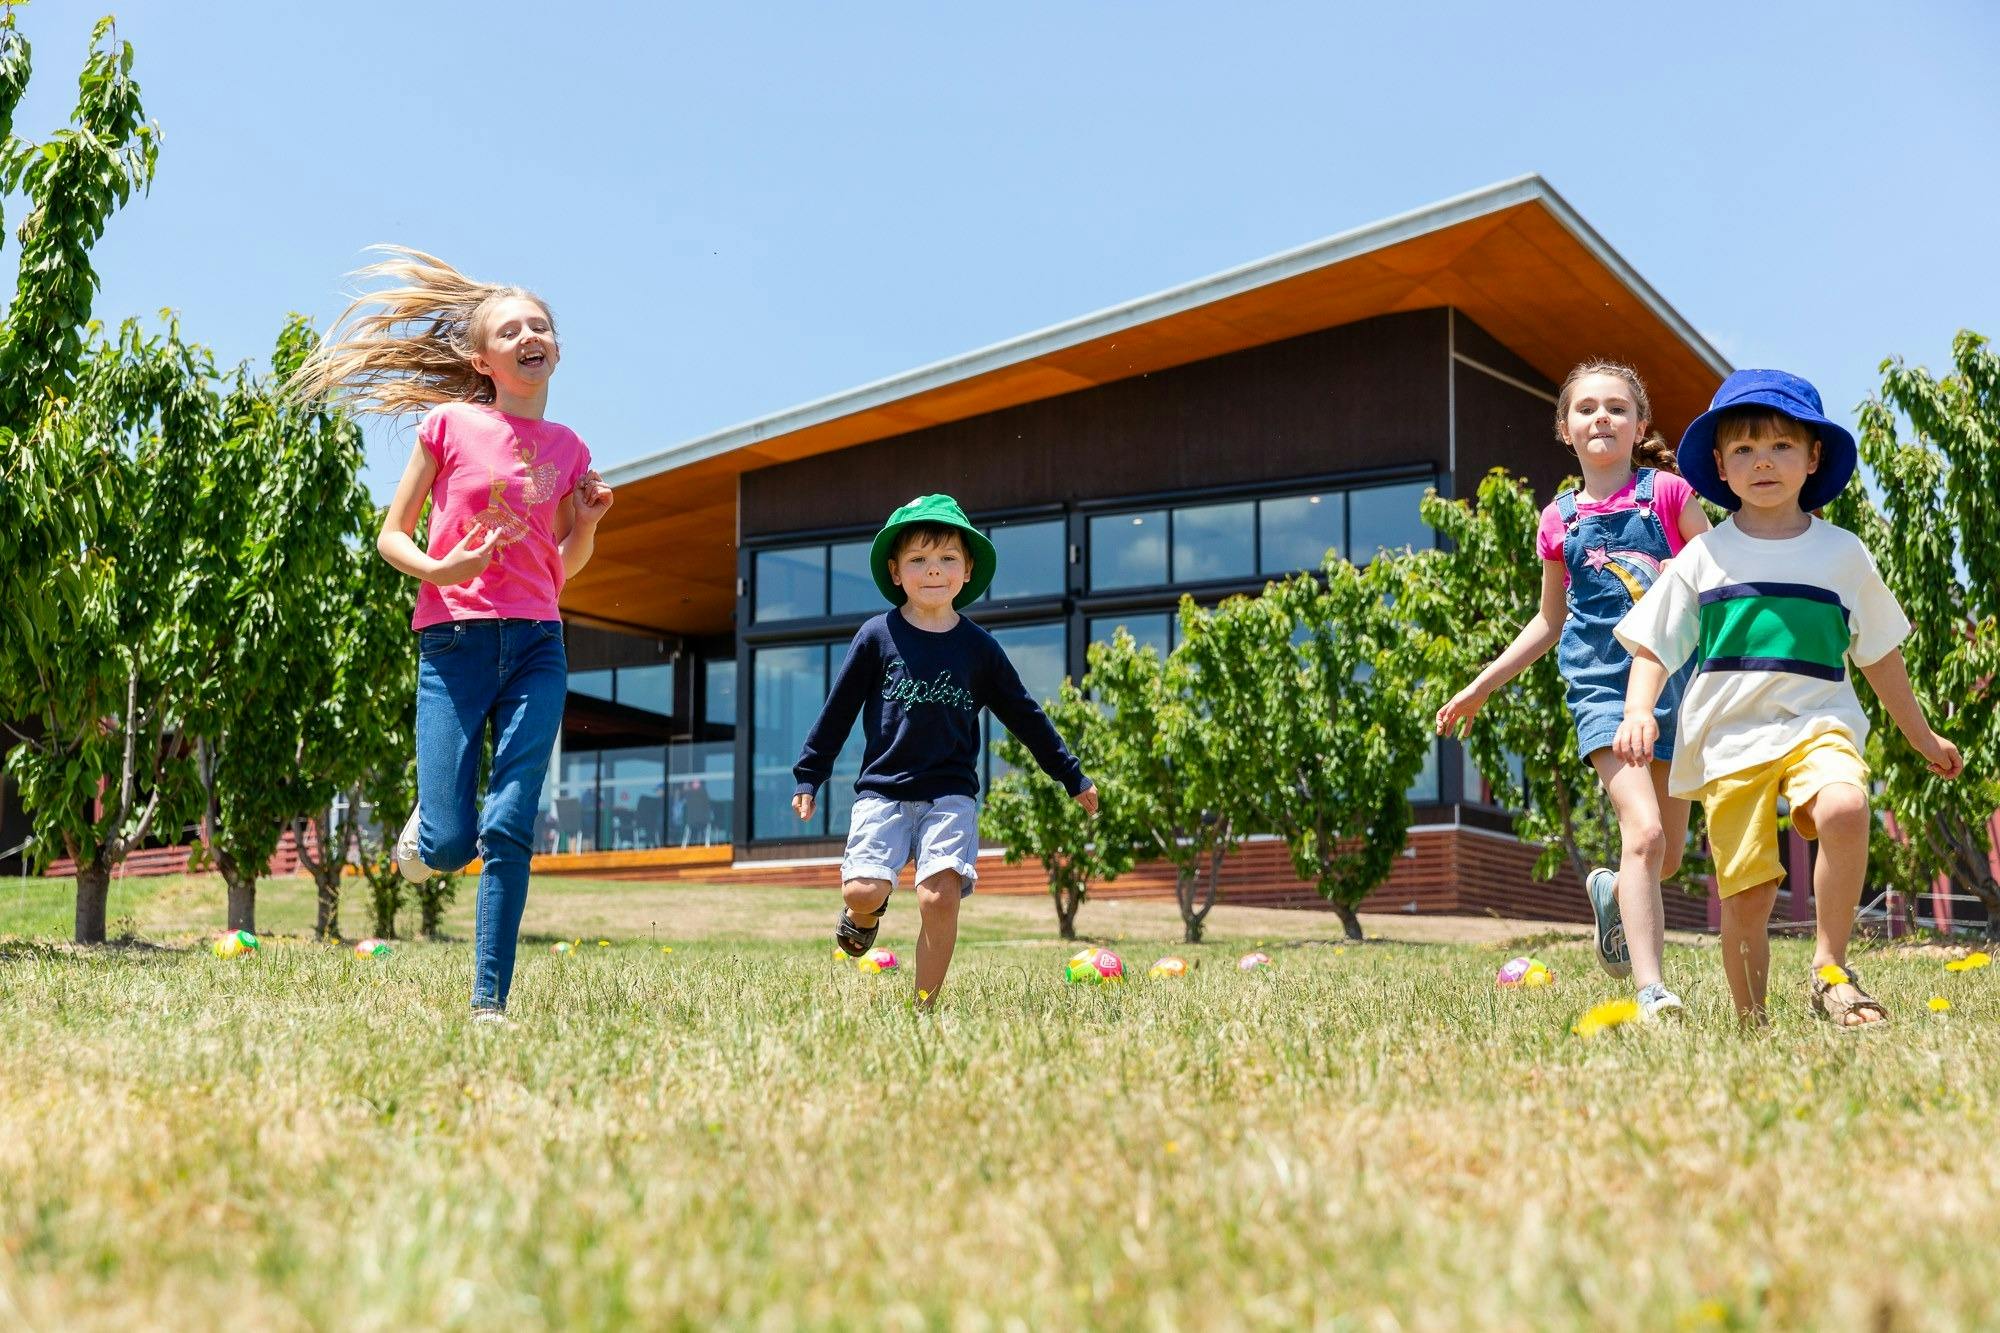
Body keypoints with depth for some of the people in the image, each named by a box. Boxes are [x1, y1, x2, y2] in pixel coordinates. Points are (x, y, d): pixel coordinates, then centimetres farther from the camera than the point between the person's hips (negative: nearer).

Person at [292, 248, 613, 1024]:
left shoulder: (568, 449, 10)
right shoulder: (448, 424, 1)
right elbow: (391, 536, 5)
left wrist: (587, 524, 1)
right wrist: (440, 569, -15)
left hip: (537, 646, 2)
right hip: (455, 641, -2)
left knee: (510, 829, -6)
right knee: (449, 845, -8)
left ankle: (489, 1002, 1)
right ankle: (423, 826, 30)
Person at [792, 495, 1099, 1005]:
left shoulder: (978, 647, 5)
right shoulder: (877, 637, 1)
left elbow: (1024, 715, 14)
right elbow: (838, 709, 8)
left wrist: (1073, 776, 18)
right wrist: (809, 776, 8)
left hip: (951, 794, 0)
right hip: (883, 790, 0)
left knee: (940, 896, -17)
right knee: (862, 889, -15)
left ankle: (926, 1005, -3)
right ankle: (866, 916, 23)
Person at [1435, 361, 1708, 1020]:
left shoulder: (1668, 493, 4)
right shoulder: (1560, 520, 9)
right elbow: (1550, 621, 20)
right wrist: (1481, 686, 19)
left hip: (1674, 676, 1)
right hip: (1602, 684, -1)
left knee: (1668, 853, 10)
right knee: (1643, 830, -21)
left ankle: (1612, 891, 45)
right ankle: (1653, 991, -22)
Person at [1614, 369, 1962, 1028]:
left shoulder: (1842, 553, 10)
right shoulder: (1703, 557, 7)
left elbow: (1879, 655, 21)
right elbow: (1652, 649, 6)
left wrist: (1921, 736, 28)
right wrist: (1639, 712, -13)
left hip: (1818, 725, 0)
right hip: (1728, 739, 0)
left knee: (1845, 808, -32)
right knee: (1746, 895, -4)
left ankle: (1830, 970, -17)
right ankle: (1749, 1022, 14)